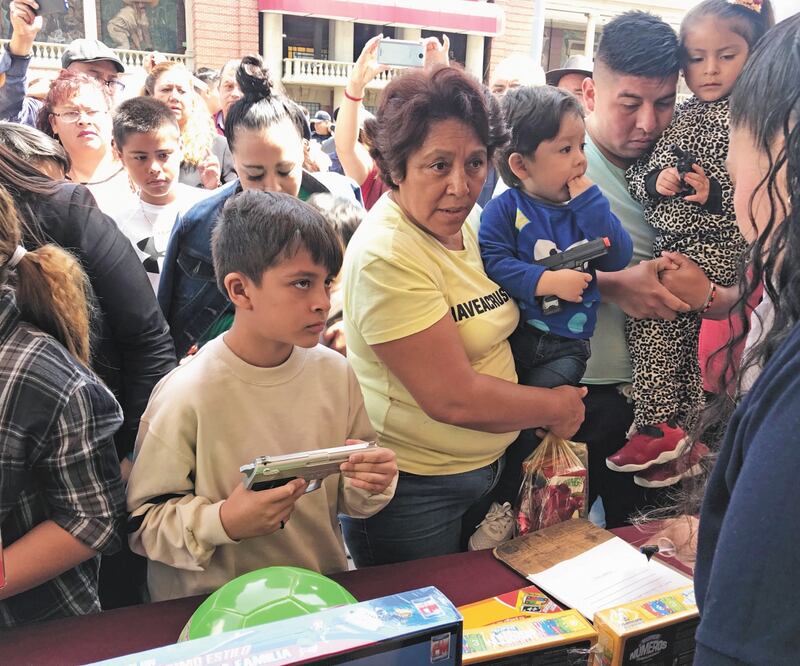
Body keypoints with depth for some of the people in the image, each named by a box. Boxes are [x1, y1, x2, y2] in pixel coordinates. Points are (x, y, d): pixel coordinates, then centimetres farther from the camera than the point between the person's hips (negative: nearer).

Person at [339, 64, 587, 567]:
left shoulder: (472, 221, -2)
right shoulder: (386, 256, -26)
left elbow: (494, 327, 12)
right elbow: (452, 398, -26)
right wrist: (556, 406, -11)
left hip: (490, 464, 8)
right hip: (415, 488, -7)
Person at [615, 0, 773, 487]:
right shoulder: (678, 117, 11)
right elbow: (638, 170, 10)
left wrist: (715, 194, -23)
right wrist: (654, 180, -10)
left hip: (716, 247, -6)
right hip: (670, 243, 7)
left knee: (650, 312, -17)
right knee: (678, 338, 12)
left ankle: (657, 429, -2)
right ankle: (683, 440, 27)